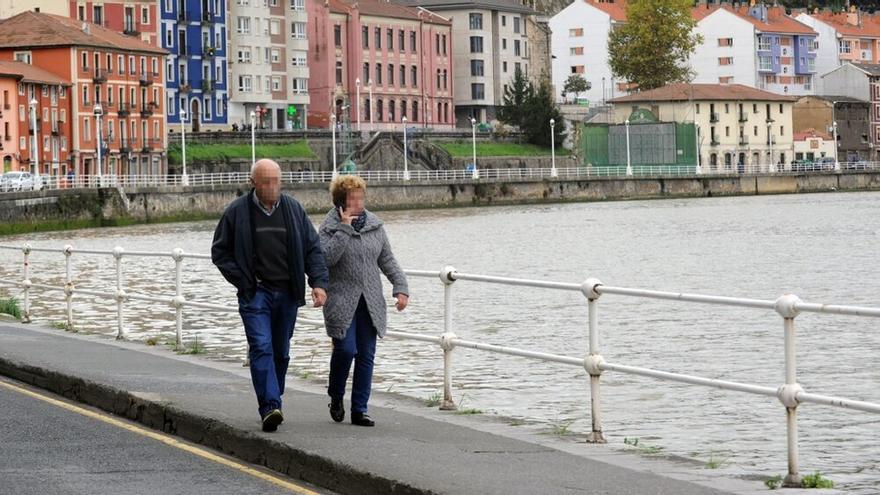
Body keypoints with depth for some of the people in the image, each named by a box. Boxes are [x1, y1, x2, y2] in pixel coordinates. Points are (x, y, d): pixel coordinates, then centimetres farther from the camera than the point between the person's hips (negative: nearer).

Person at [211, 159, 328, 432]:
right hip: (255, 293, -3)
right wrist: (242, 280, -5)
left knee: (281, 351, 9)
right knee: (261, 347, -16)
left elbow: (313, 248, 9)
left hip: (287, 294, 3)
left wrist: (319, 282, -5)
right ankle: (270, 407, -23)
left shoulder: (294, 209, 6)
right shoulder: (237, 212, -1)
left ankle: (273, 402, 24)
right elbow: (219, 251, 6)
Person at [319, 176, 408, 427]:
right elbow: (327, 257, -21)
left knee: (366, 355, 2)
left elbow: (387, 260, 15)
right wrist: (345, 227, -19)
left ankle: (359, 410, 8)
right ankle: (336, 396, 12)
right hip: (341, 302, -4)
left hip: (370, 302, 4)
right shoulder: (330, 227, -3)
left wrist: (400, 287, 4)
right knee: (346, 349, -14)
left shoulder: (374, 225, 11)